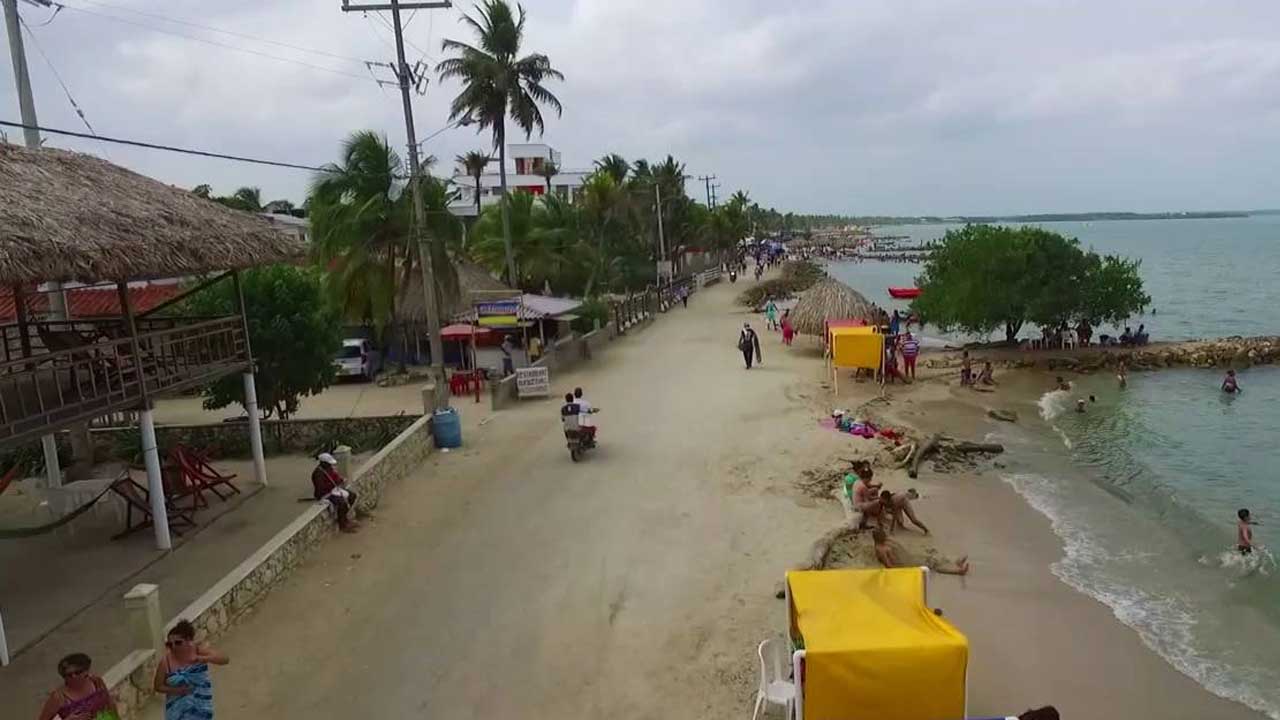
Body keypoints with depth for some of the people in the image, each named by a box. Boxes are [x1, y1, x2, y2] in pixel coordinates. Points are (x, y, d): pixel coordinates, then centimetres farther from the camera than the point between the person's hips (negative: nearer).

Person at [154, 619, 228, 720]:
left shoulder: (199, 650, -16)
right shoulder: (166, 661, -16)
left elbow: (225, 659, -27)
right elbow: (158, 686, -5)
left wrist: (203, 659, -43)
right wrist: (176, 690, -22)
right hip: (178, 707, 0)